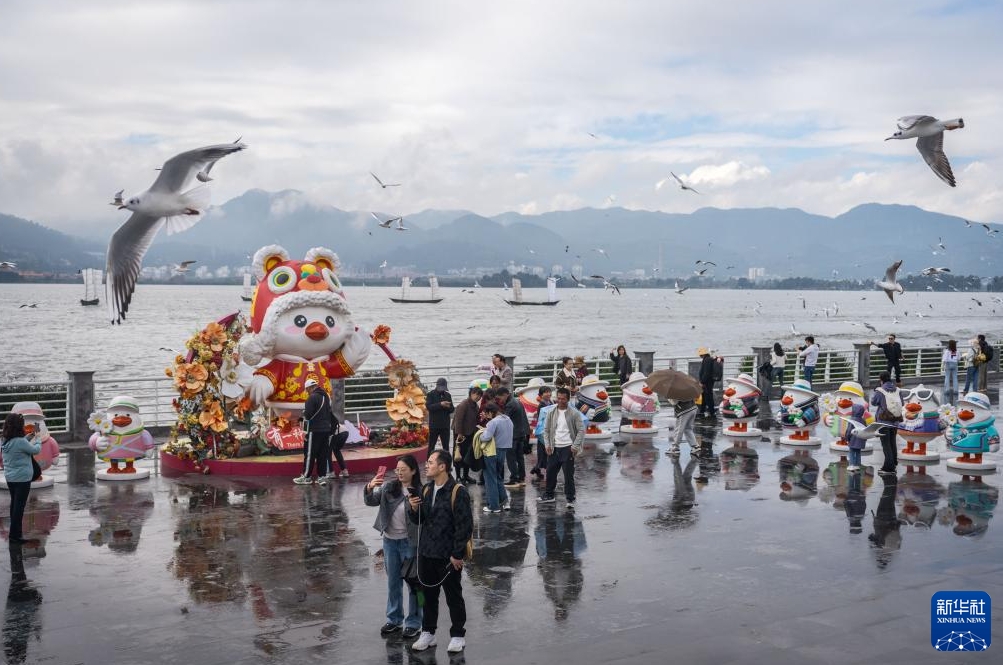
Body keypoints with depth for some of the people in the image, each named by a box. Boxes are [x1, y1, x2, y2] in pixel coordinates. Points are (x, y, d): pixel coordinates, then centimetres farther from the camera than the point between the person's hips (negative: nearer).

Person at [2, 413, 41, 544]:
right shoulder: (20, 441, -23)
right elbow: (36, 450, -9)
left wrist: (31, 437, 11)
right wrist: (37, 439, 8)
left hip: (10, 478, 8)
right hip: (22, 478, -8)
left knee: (14, 504, 18)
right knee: (19, 506, -1)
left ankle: (15, 530, 29)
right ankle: (14, 536, 3)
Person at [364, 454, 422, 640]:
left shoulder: (419, 492, -13)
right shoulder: (389, 487, -1)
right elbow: (371, 501, -1)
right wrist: (369, 488, -20)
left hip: (409, 542, -5)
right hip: (390, 540, 5)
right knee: (393, 582, 17)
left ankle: (414, 623, 18)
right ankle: (394, 619, 32)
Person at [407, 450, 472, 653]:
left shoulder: (458, 492, -16)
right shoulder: (426, 490, 6)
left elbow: (465, 526, -16)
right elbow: (418, 520, 14)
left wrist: (457, 555, -16)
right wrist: (414, 509, -8)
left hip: (448, 556, -6)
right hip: (426, 553, 6)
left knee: (453, 597, 9)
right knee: (429, 595, 17)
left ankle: (458, 635, 23)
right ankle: (428, 633, 31)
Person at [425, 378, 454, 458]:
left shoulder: (448, 395, 11)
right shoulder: (430, 394, -1)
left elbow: (452, 409, 9)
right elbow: (428, 406, -15)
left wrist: (448, 406, -15)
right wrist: (440, 404, -26)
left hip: (445, 425, 4)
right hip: (434, 425, -4)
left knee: (446, 446, 7)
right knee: (431, 446, 4)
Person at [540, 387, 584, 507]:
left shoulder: (574, 414, -5)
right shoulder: (551, 412, 5)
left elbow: (581, 430, -4)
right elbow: (546, 429, 10)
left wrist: (575, 446, -12)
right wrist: (548, 445, 0)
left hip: (567, 448, -4)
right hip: (554, 448, 4)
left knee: (568, 475, -4)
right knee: (550, 472, 12)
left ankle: (570, 499, 5)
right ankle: (549, 495, 28)